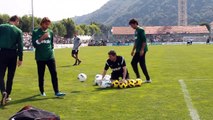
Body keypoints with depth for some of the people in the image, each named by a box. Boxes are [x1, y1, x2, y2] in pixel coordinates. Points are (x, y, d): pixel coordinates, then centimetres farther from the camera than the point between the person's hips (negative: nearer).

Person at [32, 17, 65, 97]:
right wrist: (41, 38, -21)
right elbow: (34, 44, -10)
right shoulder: (36, 32, -1)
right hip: (40, 57, -2)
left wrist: (51, 48, 6)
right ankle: (42, 91, 22)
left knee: (54, 73, -7)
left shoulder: (50, 32, 10)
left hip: (50, 57, 2)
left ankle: (56, 92, -6)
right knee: (41, 75, 6)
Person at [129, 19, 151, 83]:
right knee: (133, 63, 9)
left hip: (141, 50, -10)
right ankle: (138, 77, 16)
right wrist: (133, 50, 24)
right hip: (138, 50, 10)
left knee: (142, 64, -8)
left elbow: (144, 40, -17)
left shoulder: (141, 30, -10)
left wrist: (142, 50, -21)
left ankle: (148, 79, 0)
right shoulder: (136, 31, 18)